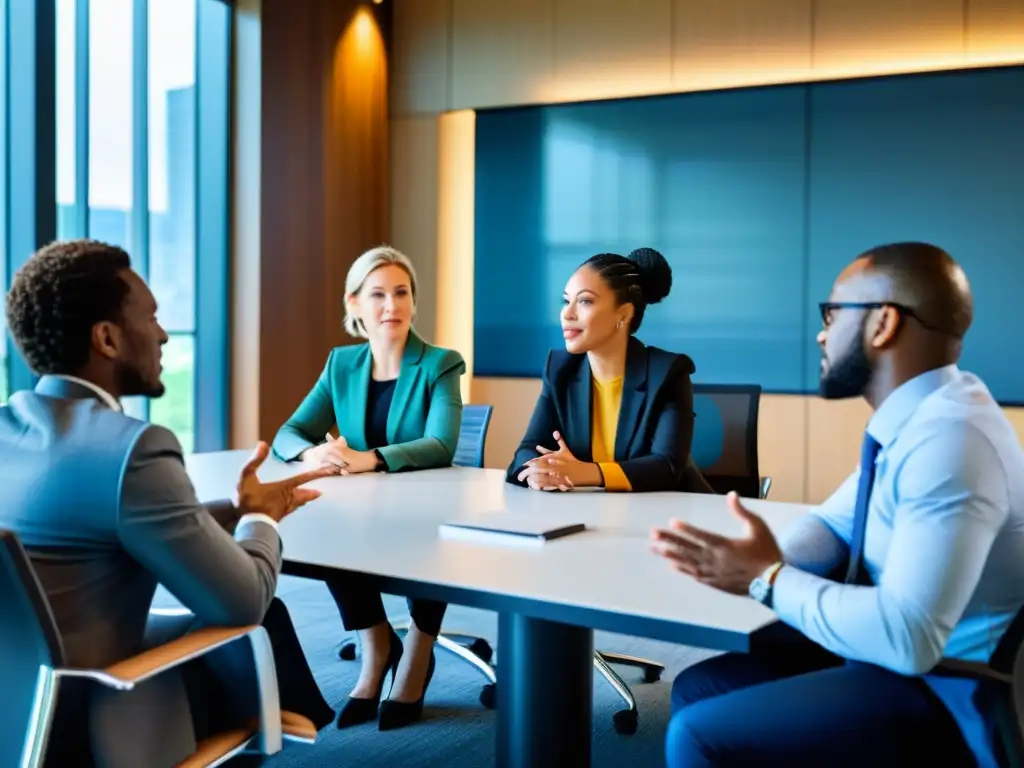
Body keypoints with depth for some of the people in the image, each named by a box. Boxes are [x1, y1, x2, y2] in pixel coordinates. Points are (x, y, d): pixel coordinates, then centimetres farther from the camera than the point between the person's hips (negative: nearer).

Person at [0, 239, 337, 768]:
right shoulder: (130, 447, -24)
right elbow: (244, 601, -18)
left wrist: (237, 510, 10)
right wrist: (261, 518, 1)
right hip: (77, 724, -7)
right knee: (266, 624, 14)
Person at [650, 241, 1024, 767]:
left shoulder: (949, 437, -27)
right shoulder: (915, 419, 5)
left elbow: (905, 636, -34)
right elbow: (835, 523, 13)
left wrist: (768, 580, -22)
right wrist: (773, 562, -9)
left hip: (943, 699, -9)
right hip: (900, 659, 9)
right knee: (697, 689, 9)